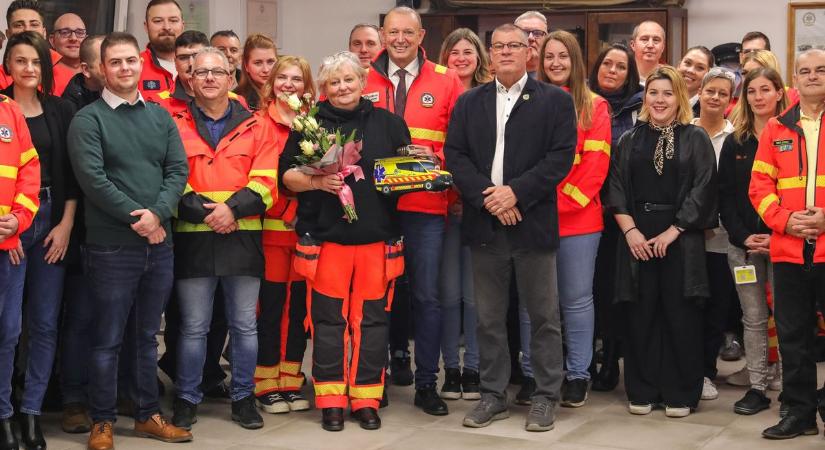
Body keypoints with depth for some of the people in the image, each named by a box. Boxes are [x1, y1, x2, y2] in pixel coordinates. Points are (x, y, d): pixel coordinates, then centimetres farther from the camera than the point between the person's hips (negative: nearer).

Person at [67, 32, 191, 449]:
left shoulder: (160, 116, 11)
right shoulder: (87, 120, -4)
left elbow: (178, 170, 3)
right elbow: (92, 178, -14)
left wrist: (157, 213, -13)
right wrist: (136, 218, -16)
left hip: (159, 242, 5)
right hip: (112, 246, -5)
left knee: (148, 335, 14)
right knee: (108, 339, 2)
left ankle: (147, 415, 24)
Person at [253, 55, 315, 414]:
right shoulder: (260, 122, -1)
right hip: (272, 225, -3)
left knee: (298, 305, 9)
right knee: (271, 305, 0)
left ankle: (291, 382, 18)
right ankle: (267, 386, 10)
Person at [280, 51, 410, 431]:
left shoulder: (389, 123, 11)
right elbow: (287, 174, 4)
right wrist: (317, 181, -14)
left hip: (378, 239, 1)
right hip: (325, 238, -1)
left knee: (371, 320, 4)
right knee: (328, 321, 2)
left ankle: (366, 398, 15)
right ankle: (330, 399, 12)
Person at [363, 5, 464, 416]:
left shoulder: (446, 82, 4)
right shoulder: (363, 81, 6)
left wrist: (436, 157, -12)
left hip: (426, 202, -1)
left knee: (426, 295, 2)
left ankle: (426, 384, 12)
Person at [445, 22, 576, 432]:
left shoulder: (555, 101, 2)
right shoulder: (468, 103, 12)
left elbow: (561, 156, -7)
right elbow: (455, 155, 3)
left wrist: (516, 192, -15)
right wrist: (486, 197, -11)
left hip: (533, 224, -3)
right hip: (484, 223, 3)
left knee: (543, 316, 3)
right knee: (488, 317, 9)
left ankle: (545, 397, 13)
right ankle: (493, 394, 19)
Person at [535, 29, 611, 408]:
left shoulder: (594, 107, 4)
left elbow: (596, 165, -2)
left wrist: (565, 201, -12)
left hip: (578, 217, -1)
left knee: (576, 299, 4)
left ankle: (577, 376, 13)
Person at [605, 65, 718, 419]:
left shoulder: (696, 139, 4)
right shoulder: (630, 140, 11)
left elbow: (702, 191, -4)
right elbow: (615, 189, 5)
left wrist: (672, 232, -11)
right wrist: (630, 231, -9)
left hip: (681, 238, -2)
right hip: (637, 238, 2)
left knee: (680, 316, -1)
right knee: (640, 316, 3)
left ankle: (680, 394, 9)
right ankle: (642, 391, 12)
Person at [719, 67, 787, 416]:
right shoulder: (735, 142, 10)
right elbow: (725, 195, 7)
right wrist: (743, 236, -5)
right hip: (743, 243, 3)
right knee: (753, 318, 6)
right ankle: (757, 387, 12)